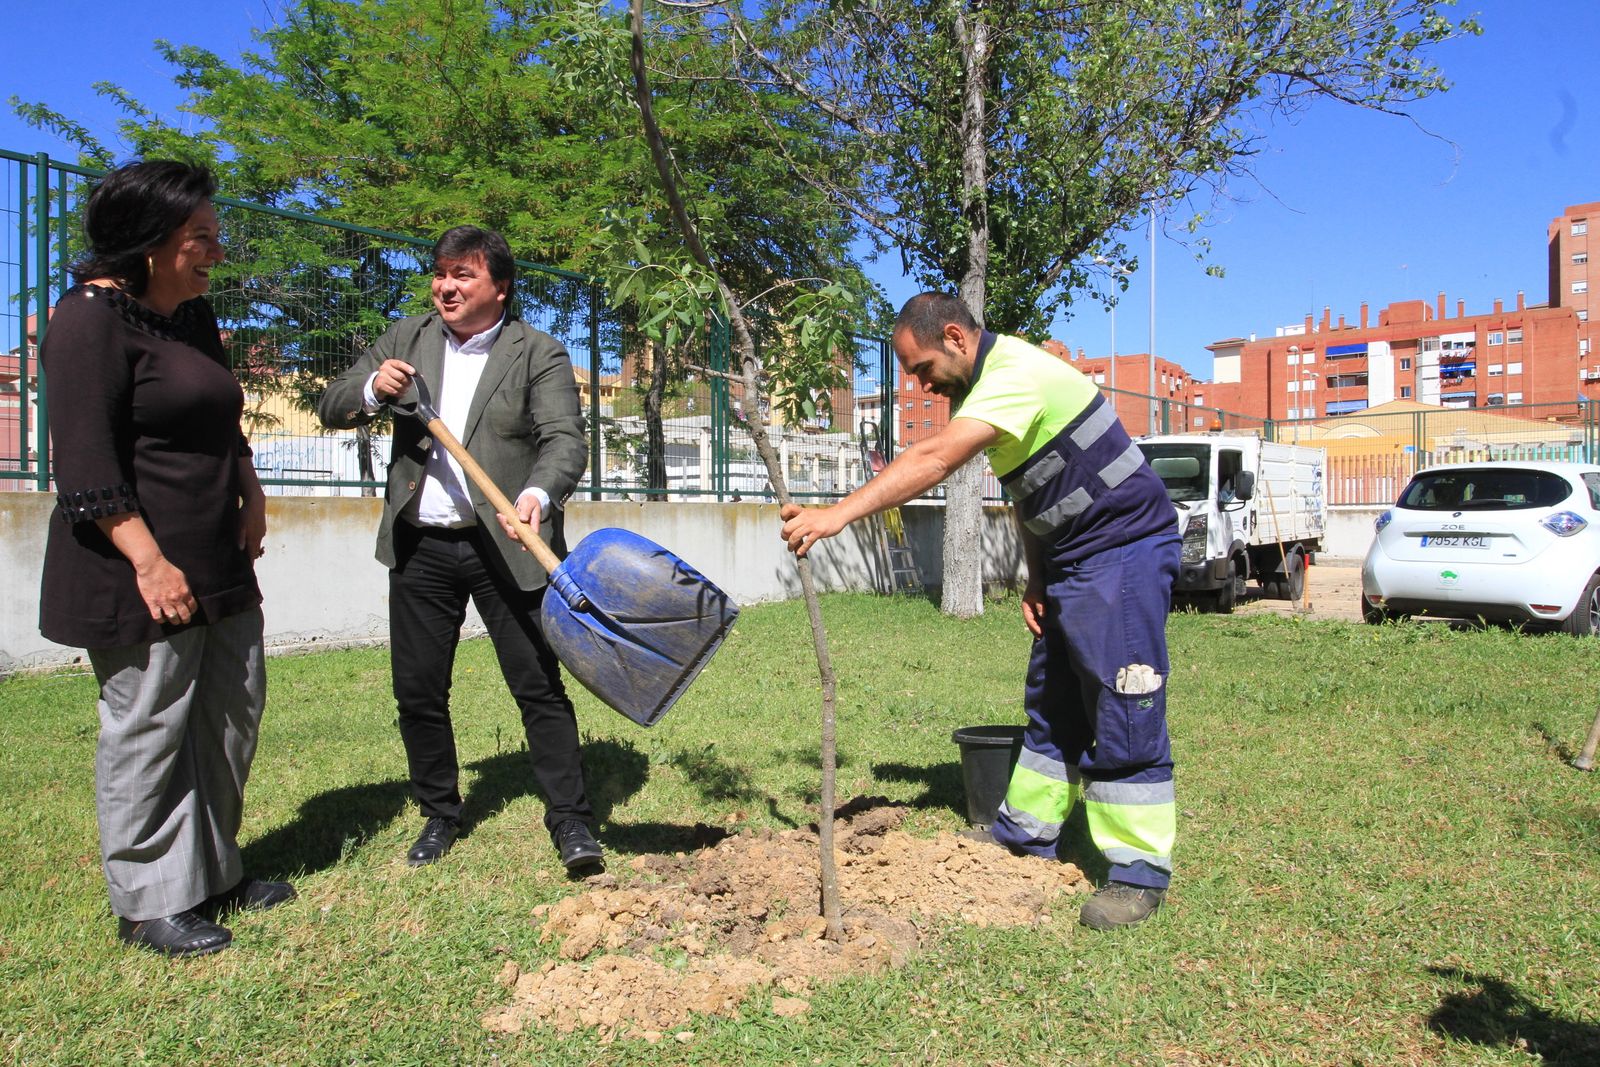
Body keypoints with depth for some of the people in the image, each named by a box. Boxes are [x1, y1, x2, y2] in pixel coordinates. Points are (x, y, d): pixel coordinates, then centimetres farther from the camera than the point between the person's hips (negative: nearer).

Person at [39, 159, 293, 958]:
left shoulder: (194, 316, 14)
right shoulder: (91, 319, -12)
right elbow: (86, 463, -19)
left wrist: (251, 492, 10)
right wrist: (149, 562, -22)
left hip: (220, 564, 9)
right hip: (141, 573, -9)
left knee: (232, 715, 14)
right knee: (147, 729, 0)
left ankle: (214, 874, 29)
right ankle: (148, 906, 15)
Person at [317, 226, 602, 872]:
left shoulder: (539, 355, -4)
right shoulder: (406, 339, 9)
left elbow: (565, 438, -17)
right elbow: (330, 410, 9)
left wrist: (539, 494, -38)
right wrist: (373, 390, -14)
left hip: (504, 547, -4)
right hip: (420, 548, 5)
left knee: (539, 685, -1)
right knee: (417, 691, 12)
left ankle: (570, 820, 11)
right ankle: (439, 814, 30)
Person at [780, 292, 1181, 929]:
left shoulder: (1017, 371, -22)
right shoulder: (985, 386, 10)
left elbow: (935, 459, -34)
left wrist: (838, 514, -38)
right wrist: (1036, 579, 9)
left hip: (1124, 549, -10)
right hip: (1070, 561, 10)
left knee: (1122, 711, -7)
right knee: (1052, 704, 16)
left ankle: (1138, 872, 3)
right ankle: (1026, 834, 27)